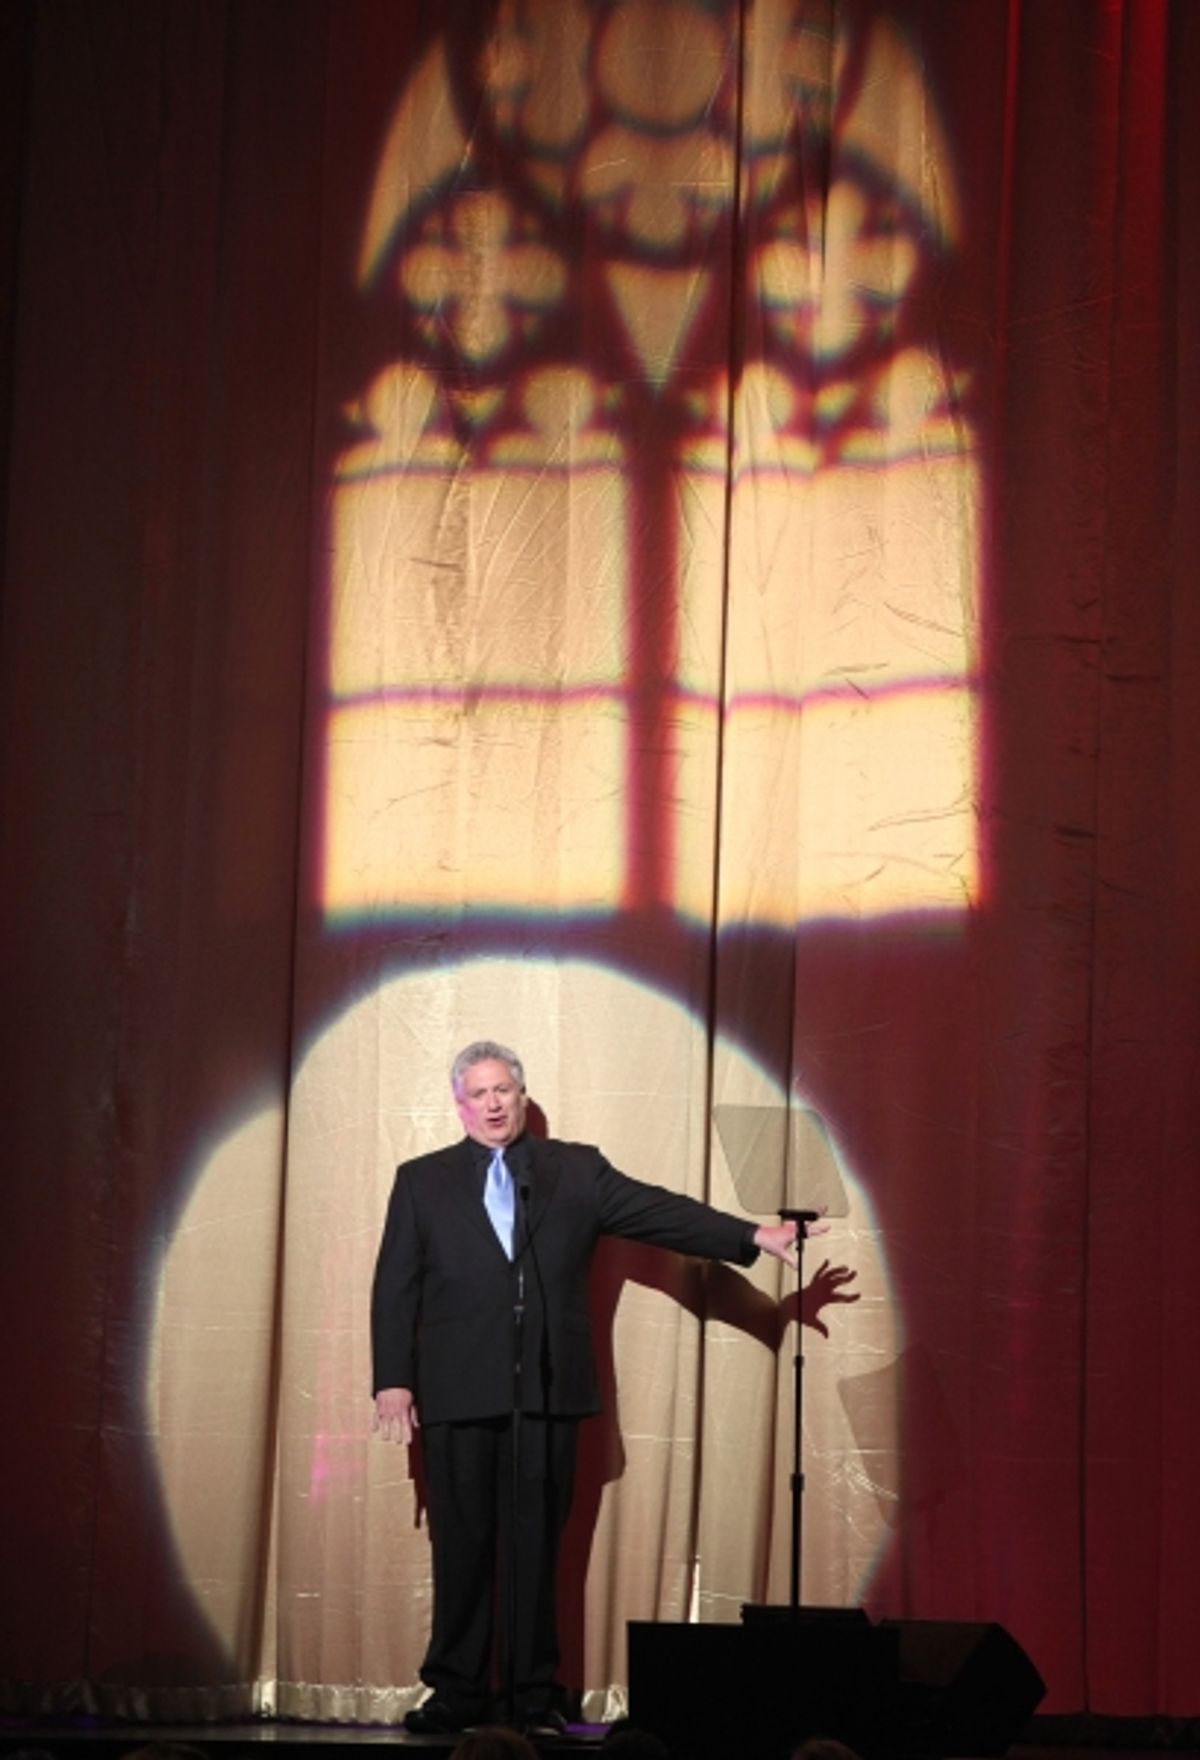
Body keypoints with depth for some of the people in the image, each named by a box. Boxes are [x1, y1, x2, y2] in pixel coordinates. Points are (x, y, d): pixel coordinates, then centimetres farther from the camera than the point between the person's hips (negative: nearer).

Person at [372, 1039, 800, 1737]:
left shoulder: (576, 1171, 11)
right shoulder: (423, 1181, 10)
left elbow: (660, 1212, 3)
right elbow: (396, 1287, 6)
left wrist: (754, 1236, -8)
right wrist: (393, 1379, -3)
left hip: (548, 1391, 0)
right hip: (458, 1392, 0)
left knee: (537, 1545, 3)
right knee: (461, 1545, 2)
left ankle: (536, 1695, 8)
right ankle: (457, 1691, 9)